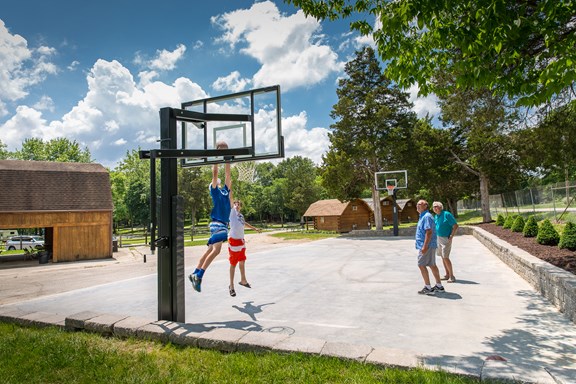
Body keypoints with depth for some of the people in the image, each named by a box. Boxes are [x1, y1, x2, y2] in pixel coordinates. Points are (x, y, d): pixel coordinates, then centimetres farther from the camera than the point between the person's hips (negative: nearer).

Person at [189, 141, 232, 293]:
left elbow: (227, 174, 16)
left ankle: (195, 274, 17)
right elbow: (215, 173, -6)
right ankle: (199, 275, -19)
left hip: (223, 224, 8)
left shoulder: (225, 190, 18)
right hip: (217, 223, -8)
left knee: (210, 250, 10)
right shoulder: (214, 191, 1)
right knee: (216, 250, -21)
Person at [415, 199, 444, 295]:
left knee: (421, 265, -7)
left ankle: (428, 287, -2)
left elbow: (429, 232, -24)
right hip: (430, 246, 10)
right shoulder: (422, 216, 17)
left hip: (427, 245, -10)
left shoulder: (427, 216, -16)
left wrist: (425, 246, -27)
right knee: (432, 265, 14)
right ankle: (439, 286, 21)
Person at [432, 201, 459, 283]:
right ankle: (447, 275, 21)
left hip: (446, 239, -8)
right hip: (438, 238, 8)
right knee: (443, 257, 11)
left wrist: (451, 237, -17)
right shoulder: (435, 216, 10)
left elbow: (455, 226, -15)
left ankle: (452, 276, -1)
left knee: (445, 257, -10)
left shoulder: (446, 214, -14)